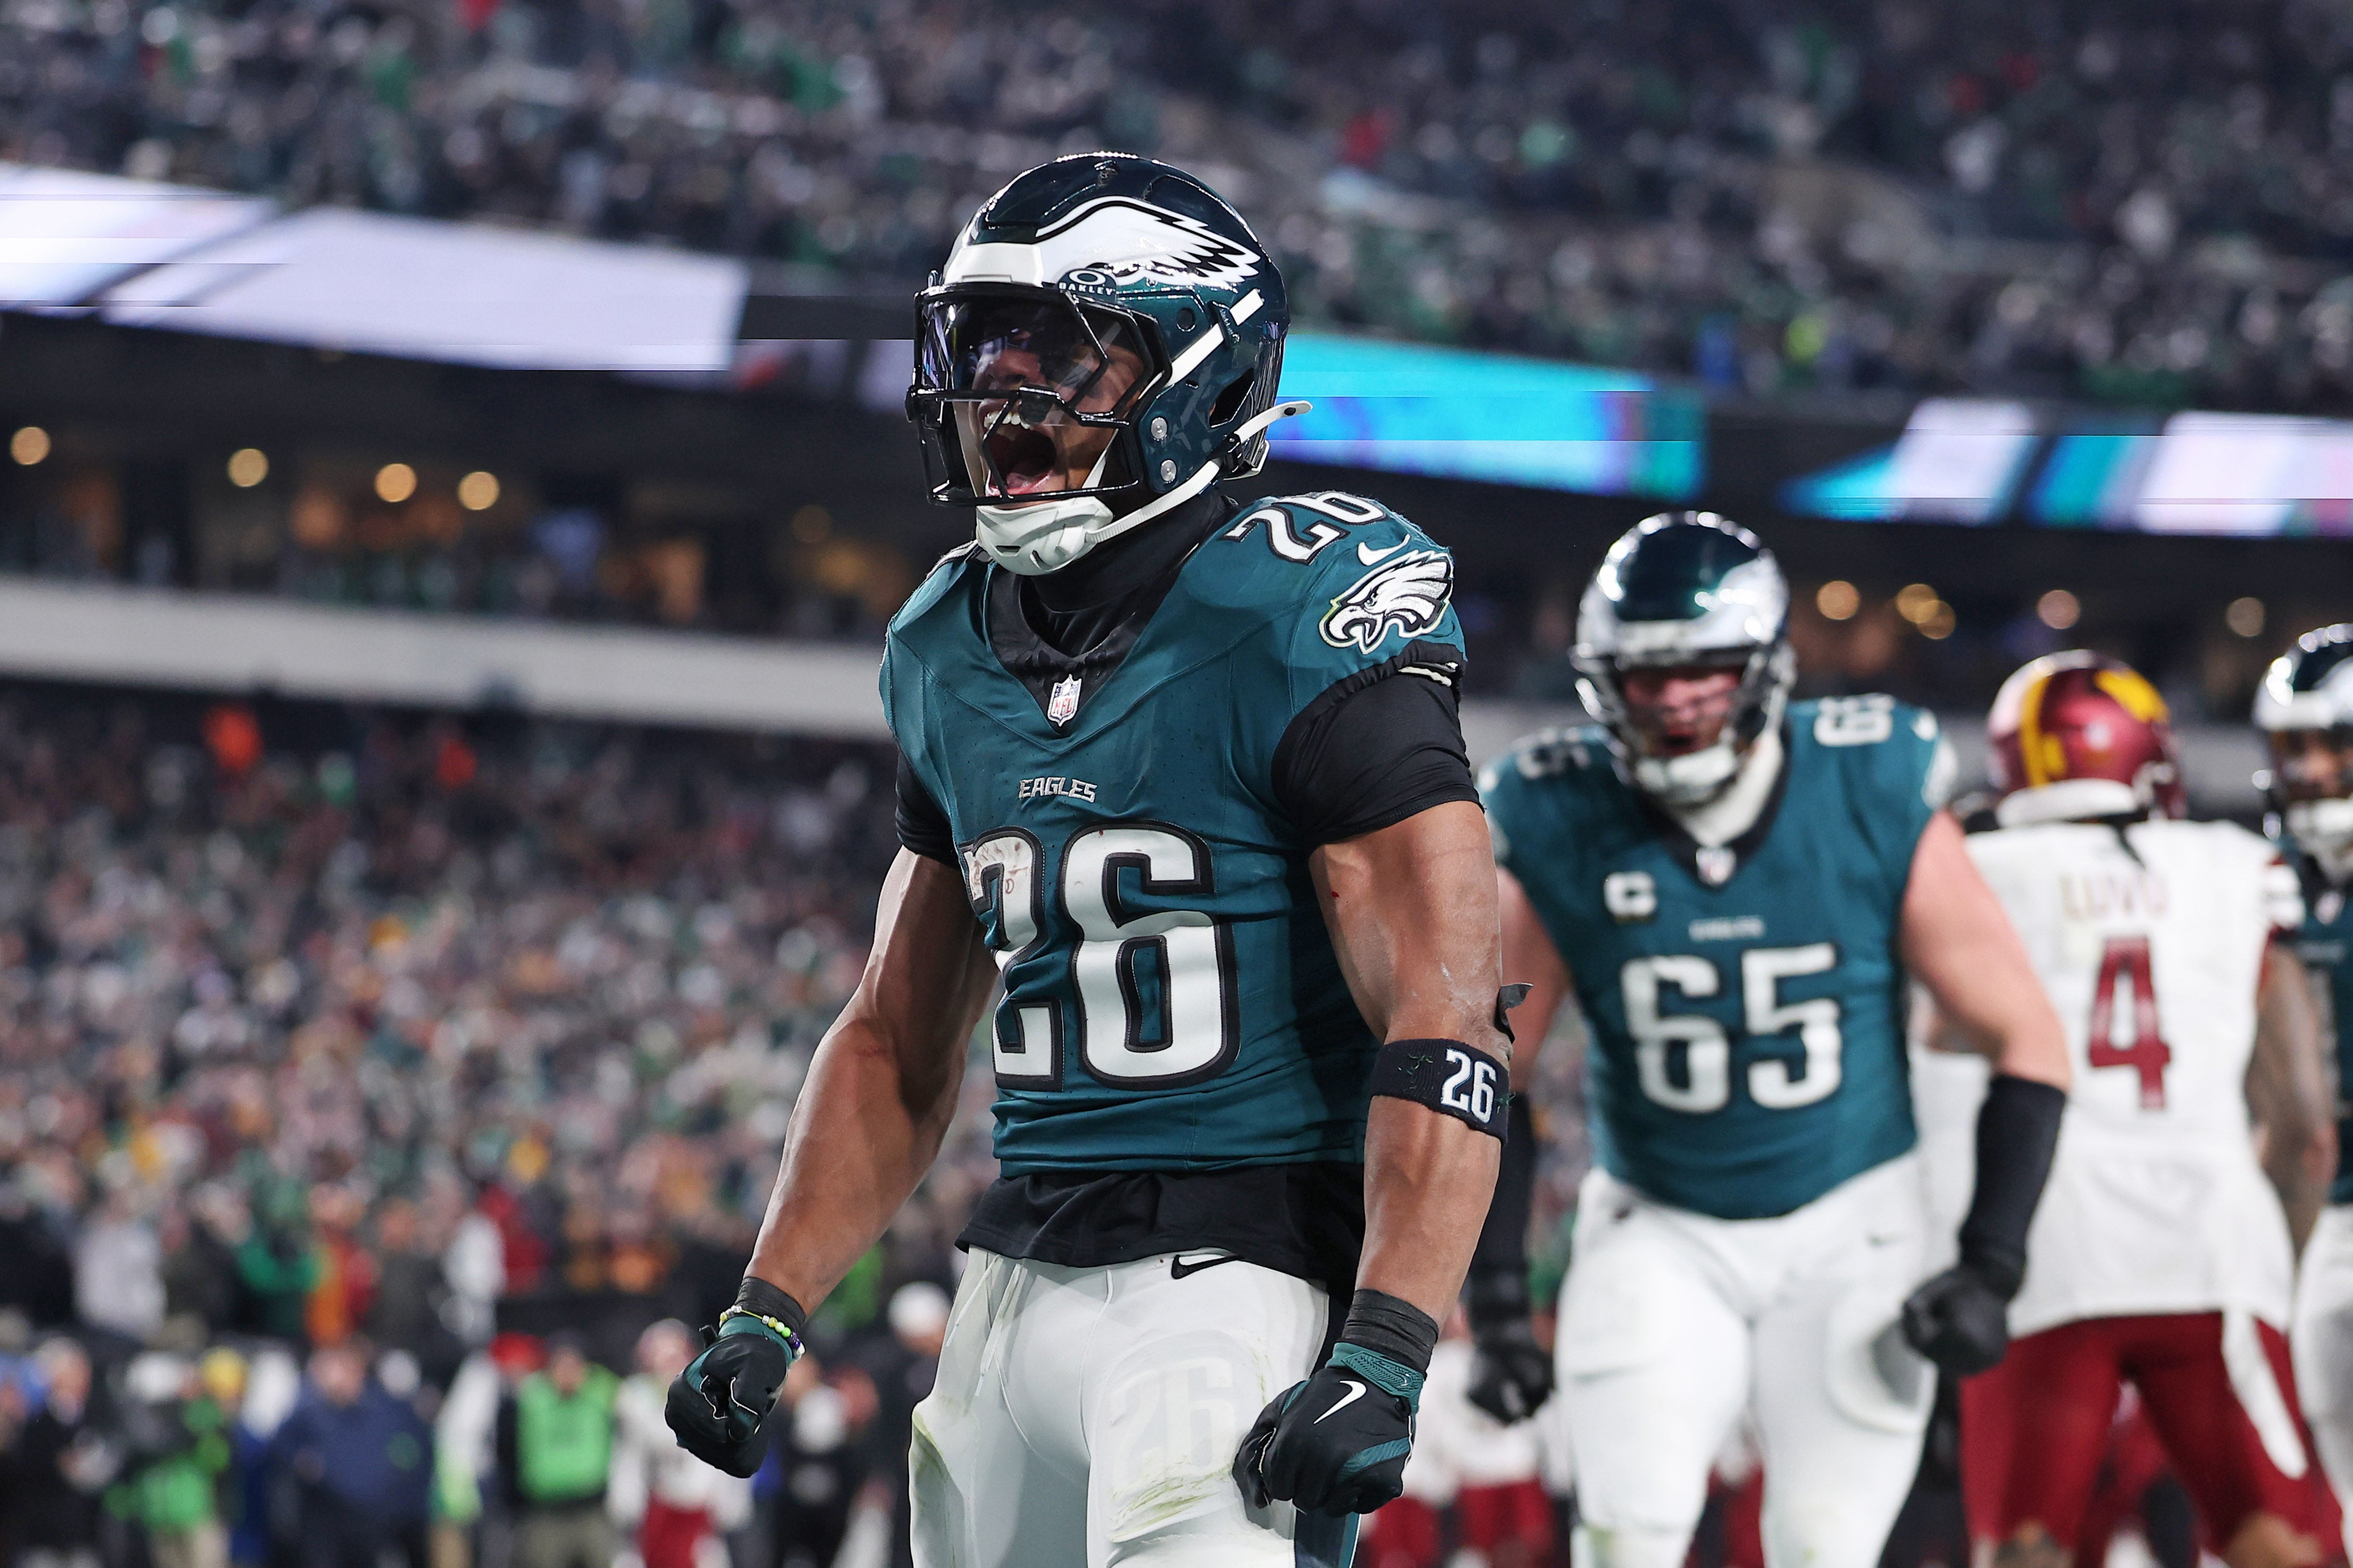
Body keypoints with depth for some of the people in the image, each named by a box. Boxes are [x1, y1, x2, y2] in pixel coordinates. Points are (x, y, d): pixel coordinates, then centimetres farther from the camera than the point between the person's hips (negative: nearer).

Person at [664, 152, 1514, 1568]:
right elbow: (899, 1045, 22)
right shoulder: (951, 654, 13)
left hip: (1241, 1283, -7)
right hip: (1020, 1281, 8)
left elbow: (1444, 1023, -16)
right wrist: (768, 1312, 12)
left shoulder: (1296, 627, -10)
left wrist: (1382, 1360, -25)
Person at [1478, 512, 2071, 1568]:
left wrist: (1990, 1269, -13)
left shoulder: (1877, 808, -14)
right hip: (1659, 1232, 0)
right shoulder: (1562, 831, -11)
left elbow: (2028, 1044, -7)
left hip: (1850, 1227, 0)